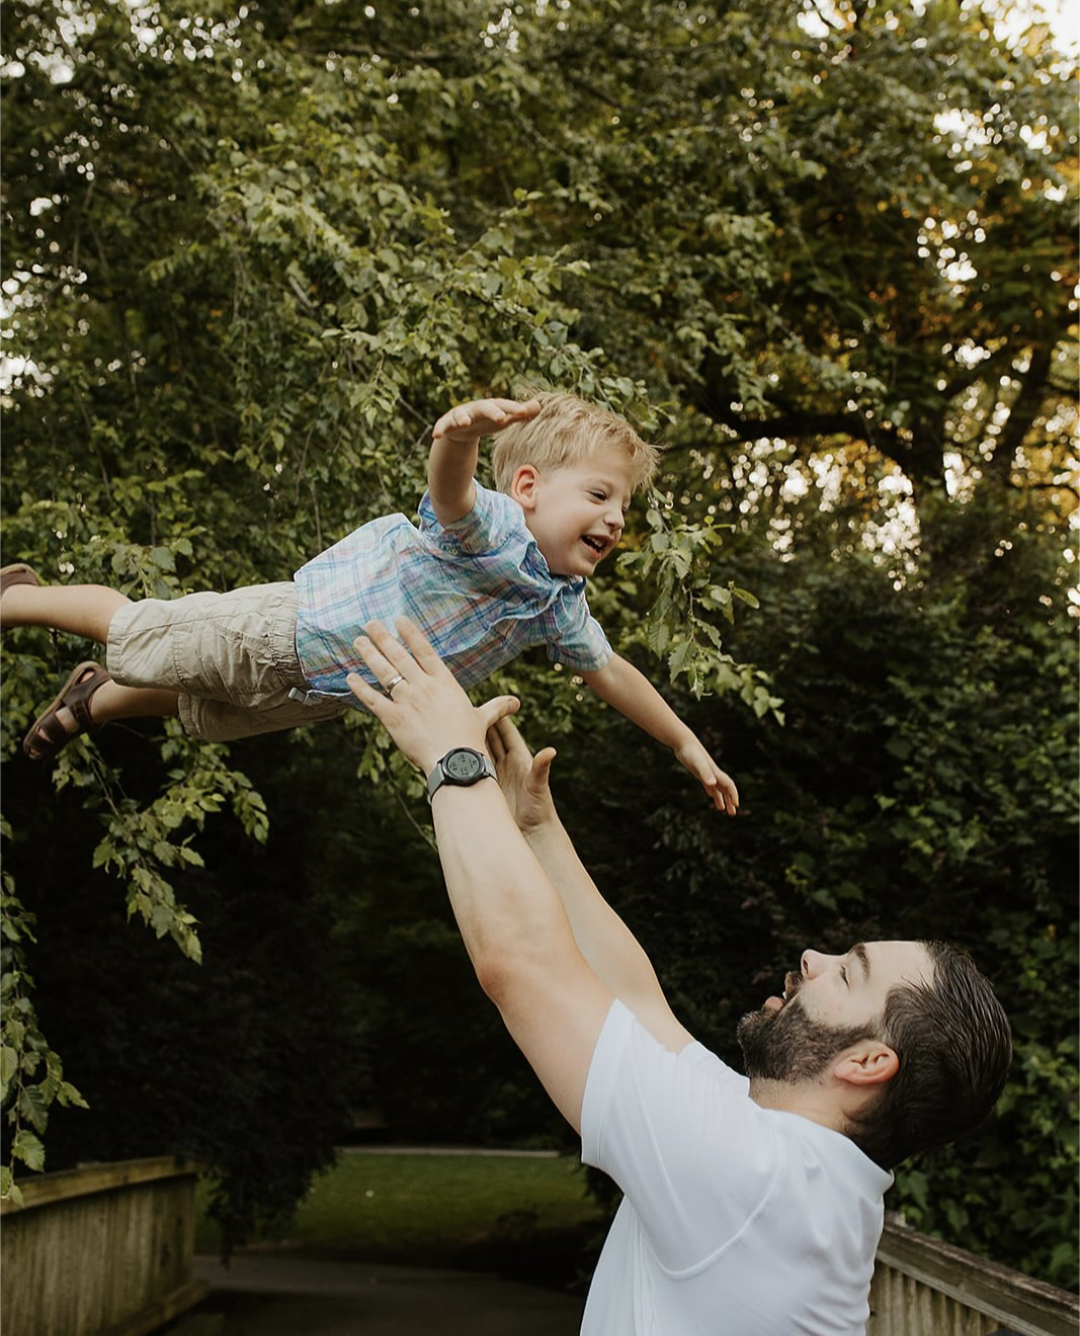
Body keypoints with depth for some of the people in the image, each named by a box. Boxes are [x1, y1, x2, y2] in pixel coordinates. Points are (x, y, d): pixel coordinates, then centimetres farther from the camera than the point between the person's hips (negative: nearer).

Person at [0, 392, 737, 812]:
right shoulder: (492, 529, -34)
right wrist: (463, 429, -79)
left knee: (200, 711, 30)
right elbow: (451, 488, -56)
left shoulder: (559, 603, -9)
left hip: (318, 692, 8)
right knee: (133, 630, 10)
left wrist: (689, 746, 7)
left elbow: (610, 671, 4)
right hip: (277, 635, -8)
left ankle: (91, 701, 57)